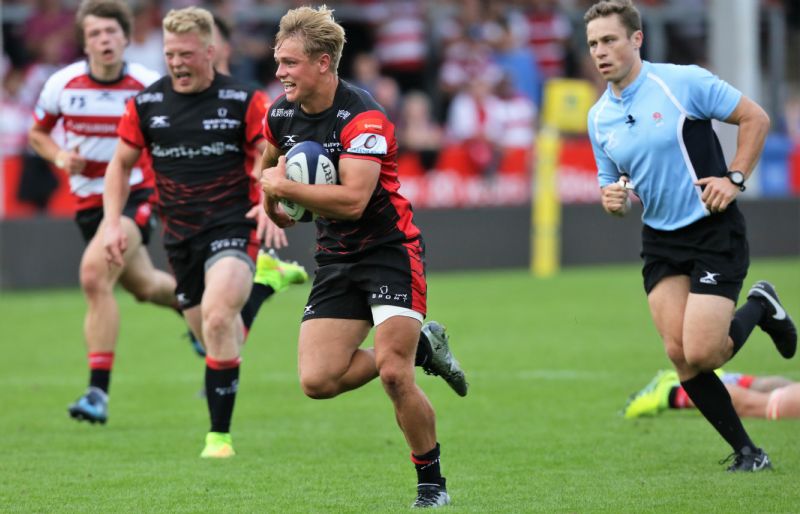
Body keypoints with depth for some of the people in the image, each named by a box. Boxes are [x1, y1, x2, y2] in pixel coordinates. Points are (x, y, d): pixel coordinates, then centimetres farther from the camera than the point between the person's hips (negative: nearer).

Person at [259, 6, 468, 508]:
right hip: (335, 257, 7)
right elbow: (269, 162, 27)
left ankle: (432, 483, 1)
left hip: (390, 249, -7)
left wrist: (282, 187, -25)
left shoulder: (362, 118, -21)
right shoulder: (281, 114, 2)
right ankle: (420, 346, 17)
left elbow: (352, 199, -32)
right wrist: (272, 204, 11)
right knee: (318, 381, -7)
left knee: (393, 374, -18)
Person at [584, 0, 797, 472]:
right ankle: (746, 452, 7)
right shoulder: (599, 118, 6)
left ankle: (759, 308, 16)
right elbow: (614, 186, 16)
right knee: (679, 354, -8)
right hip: (660, 239, 6)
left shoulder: (683, 82, -11)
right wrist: (613, 200, -7)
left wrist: (735, 178, -15)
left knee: (701, 354, -15)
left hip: (714, 231, -5)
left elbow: (756, 118, -5)